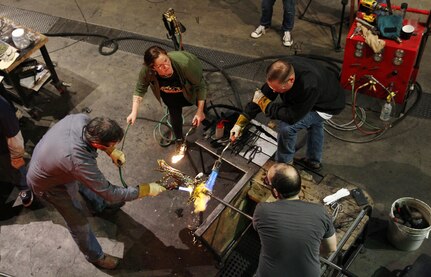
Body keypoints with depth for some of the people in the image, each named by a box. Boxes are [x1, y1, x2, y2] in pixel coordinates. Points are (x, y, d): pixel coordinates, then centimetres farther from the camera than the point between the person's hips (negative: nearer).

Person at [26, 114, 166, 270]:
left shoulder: (82, 119, -29)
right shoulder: (78, 161, -47)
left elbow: (96, 133, 0)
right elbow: (111, 194, -35)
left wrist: (112, 152, -11)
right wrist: (146, 190, -26)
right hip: (47, 184, -7)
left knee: (89, 178, 30)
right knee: (78, 222, 6)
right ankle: (95, 256, 32)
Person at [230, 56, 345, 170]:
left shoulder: (309, 87, -46)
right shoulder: (282, 70, -25)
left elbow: (292, 117, -36)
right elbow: (264, 93, -15)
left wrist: (263, 102, -29)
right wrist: (241, 122, -15)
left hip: (329, 105, -8)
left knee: (286, 126, -18)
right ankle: (314, 161, 54)